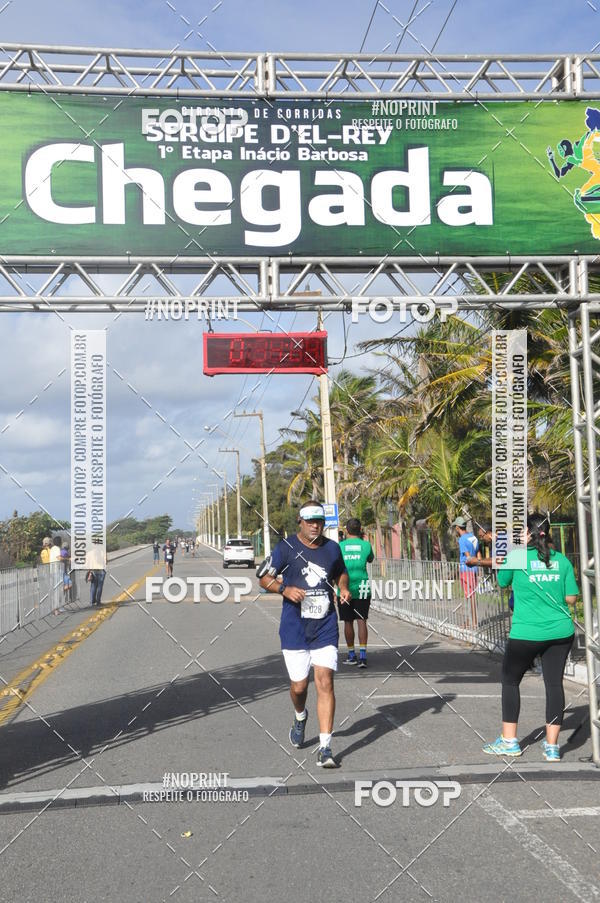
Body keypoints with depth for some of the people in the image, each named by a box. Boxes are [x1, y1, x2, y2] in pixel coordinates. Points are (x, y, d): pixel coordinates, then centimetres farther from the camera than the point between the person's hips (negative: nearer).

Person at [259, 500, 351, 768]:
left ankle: (325, 749, -6)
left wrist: (344, 588, 3)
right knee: (299, 686, 4)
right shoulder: (286, 548, -4)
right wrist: (285, 589, -17)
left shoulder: (332, 548, 6)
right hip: (294, 629, -1)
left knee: (325, 683, -9)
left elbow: (341, 573, 24)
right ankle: (300, 717, 42)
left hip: (326, 629, 1)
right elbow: (265, 578, 1)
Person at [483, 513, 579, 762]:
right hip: (560, 632, 3)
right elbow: (571, 598, 4)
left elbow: (502, 581, 11)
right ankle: (552, 746, 10)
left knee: (510, 681, 14)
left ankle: (509, 741, 19)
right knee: (554, 683, 8)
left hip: (526, 634, -3)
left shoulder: (517, 556, -6)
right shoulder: (561, 560, 2)